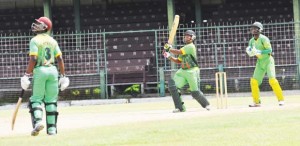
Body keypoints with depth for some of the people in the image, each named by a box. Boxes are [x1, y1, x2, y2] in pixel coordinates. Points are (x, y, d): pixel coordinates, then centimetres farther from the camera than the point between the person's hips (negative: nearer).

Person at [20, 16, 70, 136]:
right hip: (53, 70, 4)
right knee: (51, 100, 7)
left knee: (36, 99, 2)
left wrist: (26, 75, -12)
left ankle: (38, 121, -21)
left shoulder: (35, 40, -5)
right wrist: (63, 76, 10)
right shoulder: (52, 41, 11)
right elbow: (60, 59, 7)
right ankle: (52, 128, 5)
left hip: (39, 70, -4)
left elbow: (33, 59, -14)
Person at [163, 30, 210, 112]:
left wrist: (169, 49, -8)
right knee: (172, 85, -13)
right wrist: (169, 57, 6)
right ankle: (180, 107, -8)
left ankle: (206, 104, 25)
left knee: (195, 93, -4)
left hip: (192, 72, -8)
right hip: (182, 71, 8)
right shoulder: (185, 48, 16)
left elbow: (178, 52, -19)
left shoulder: (191, 47, -12)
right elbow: (179, 61, 19)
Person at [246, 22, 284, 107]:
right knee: (254, 81, -1)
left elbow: (269, 50, -20)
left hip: (268, 60, -7)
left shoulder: (263, 39, -14)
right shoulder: (252, 41, 7)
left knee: (272, 80, -20)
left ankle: (281, 99, -12)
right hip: (259, 62, 7)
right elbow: (251, 53, 12)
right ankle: (256, 102, 8)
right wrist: (250, 51, -11)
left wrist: (259, 52, -29)